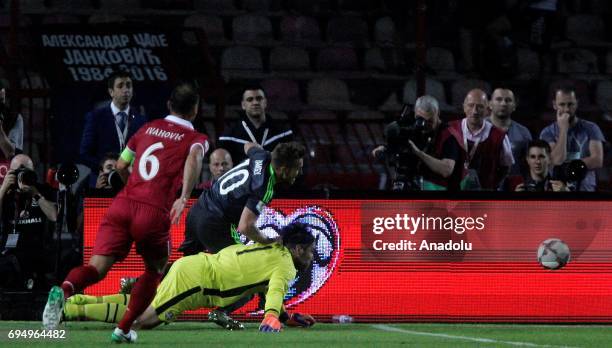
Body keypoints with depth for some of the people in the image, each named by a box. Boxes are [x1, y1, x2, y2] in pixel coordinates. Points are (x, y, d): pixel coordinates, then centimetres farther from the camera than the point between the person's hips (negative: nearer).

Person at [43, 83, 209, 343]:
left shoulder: (148, 128, 22)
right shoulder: (195, 139, 9)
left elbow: (121, 166, 28)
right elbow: (194, 158, -16)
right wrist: (184, 197, -26)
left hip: (123, 204, 3)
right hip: (155, 213, -3)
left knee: (97, 268, -7)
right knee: (154, 270, 23)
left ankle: (64, 290, -40)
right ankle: (123, 329, 19)